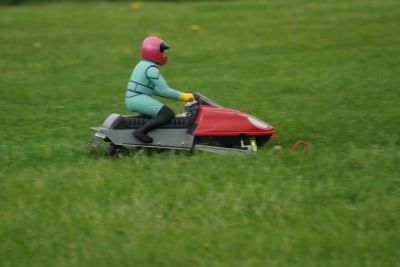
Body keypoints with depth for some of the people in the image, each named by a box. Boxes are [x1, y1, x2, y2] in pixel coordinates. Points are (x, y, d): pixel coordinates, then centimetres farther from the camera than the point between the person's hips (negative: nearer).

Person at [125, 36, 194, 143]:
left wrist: (178, 94, 16)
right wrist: (182, 96, -6)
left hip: (131, 99, 11)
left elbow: (155, 90, 21)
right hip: (139, 99, -11)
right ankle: (141, 131, -23)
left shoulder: (143, 64, 20)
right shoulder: (151, 69, -13)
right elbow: (164, 91, -15)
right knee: (168, 114, -19)